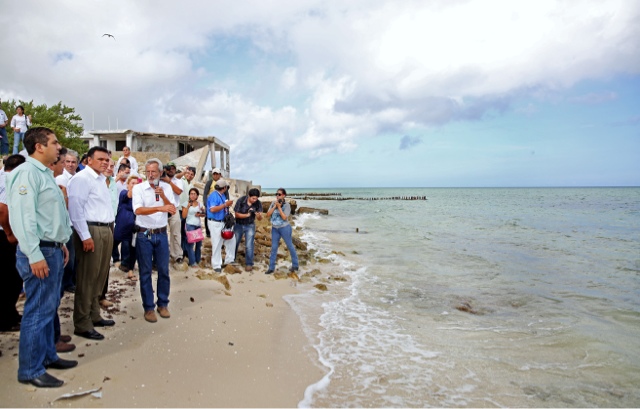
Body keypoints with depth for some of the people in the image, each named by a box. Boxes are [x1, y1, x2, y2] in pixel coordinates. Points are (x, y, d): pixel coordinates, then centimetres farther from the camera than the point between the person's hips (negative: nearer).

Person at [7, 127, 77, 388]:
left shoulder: (45, 173, 16)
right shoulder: (27, 173, -14)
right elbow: (22, 217, -21)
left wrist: (61, 243, 20)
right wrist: (35, 256, -23)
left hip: (53, 249, 10)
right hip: (40, 252, -10)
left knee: (49, 308, 17)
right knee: (38, 311, -2)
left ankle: (47, 356, 29)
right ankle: (30, 370, 10)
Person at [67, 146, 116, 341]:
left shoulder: (102, 179, 19)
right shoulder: (81, 178, -10)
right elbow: (75, 208, -18)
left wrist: (109, 229, 14)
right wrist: (85, 236, -21)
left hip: (106, 230, 9)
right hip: (91, 230, -9)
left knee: (100, 276, 15)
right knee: (87, 278, -3)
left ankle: (94, 316, 27)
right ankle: (82, 325, 5)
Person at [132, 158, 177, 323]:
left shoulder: (166, 187, 4)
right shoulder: (138, 188, -6)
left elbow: (173, 210, -3)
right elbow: (138, 210, -21)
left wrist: (162, 195, -17)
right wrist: (160, 208, -34)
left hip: (161, 234, 3)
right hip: (144, 235, -2)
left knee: (164, 270, 8)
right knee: (145, 272, 4)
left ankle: (162, 304, 22)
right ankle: (148, 308, 15)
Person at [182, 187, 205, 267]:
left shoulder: (199, 204, 10)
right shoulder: (186, 204, -1)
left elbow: (204, 214, 19)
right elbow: (184, 216, -6)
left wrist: (200, 214, -3)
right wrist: (188, 206, -13)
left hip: (199, 225, 5)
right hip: (190, 225, -5)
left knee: (199, 243, 6)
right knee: (190, 243, -9)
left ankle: (198, 260, 21)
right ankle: (192, 262, -3)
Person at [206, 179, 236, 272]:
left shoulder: (222, 195, 10)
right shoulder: (213, 196, -18)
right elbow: (212, 209, -29)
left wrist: (228, 205, 0)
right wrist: (225, 204, -26)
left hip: (224, 222, 9)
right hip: (215, 223, -9)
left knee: (231, 239, 13)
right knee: (217, 244, -2)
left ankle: (229, 260, 24)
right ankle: (216, 265, 9)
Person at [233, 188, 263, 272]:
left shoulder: (258, 203, -17)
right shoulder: (241, 201, -22)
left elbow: (260, 218, -16)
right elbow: (236, 214, -15)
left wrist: (259, 215, -40)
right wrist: (247, 215, -31)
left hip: (250, 226, 0)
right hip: (238, 225, 0)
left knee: (249, 246, -7)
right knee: (234, 243, 14)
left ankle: (249, 264, 6)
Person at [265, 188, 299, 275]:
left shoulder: (287, 205, -12)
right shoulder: (273, 203, 1)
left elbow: (284, 217, -20)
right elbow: (268, 215, -6)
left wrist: (279, 207, -21)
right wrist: (275, 206, -14)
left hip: (284, 228, -4)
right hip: (274, 228, 4)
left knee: (290, 246, 8)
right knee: (274, 248, 6)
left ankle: (295, 265, 21)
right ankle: (271, 267, 13)